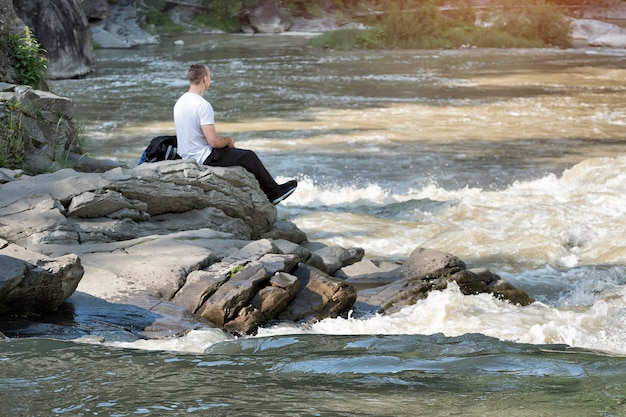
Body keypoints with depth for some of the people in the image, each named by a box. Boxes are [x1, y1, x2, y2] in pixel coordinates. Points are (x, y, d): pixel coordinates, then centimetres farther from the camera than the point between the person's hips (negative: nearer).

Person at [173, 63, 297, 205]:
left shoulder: (180, 102, 5)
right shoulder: (203, 105, -25)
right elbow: (214, 141, -27)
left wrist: (224, 141, 15)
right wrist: (228, 140, -5)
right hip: (204, 158, -10)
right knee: (249, 157, 7)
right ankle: (274, 192, 23)